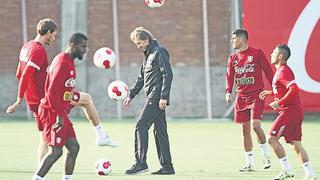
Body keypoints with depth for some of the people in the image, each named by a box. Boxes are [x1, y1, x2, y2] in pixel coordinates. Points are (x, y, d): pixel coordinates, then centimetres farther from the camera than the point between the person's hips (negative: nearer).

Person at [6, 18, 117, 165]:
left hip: (33, 102, 9)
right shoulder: (39, 50, -17)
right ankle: (101, 135, 11)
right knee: (86, 99, 7)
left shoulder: (26, 47, 12)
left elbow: (19, 75, 21)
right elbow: (25, 76, -23)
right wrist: (19, 101, -22)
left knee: (44, 140, 13)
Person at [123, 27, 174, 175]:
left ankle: (140, 162, -16)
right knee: (159, 131, 8)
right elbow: (141, 78, 28)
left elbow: (168, 74, -16)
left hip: (157, 97, -10)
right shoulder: (148, 55, 21)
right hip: (152, 98, 10)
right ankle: (167, 166, 8)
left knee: (141, 126, -13)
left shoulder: (159, 52, -8)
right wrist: (131, 95, 26)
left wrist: (163, 97, -21)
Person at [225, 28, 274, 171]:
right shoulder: (233, 58, 11)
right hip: (241, 97, 5)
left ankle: (266, 156, 2)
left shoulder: (257, 53, -4)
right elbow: (229, 76, 7)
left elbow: (268, 71, -3)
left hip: (256, 95, -5)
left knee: (255, 125, -18)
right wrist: (228, 91, -11)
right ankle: (249, 163, 11)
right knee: (245, 129, 5)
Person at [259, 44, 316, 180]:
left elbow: (294, 89, -24)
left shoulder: (283, 71, -13)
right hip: (295, 112, 10)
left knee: (272, 139, -7)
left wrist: (279, 103, -20)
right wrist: (270, 93, 20)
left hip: (289, 111, -10)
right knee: (296, 144, 7)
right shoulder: (281, 70, 19)